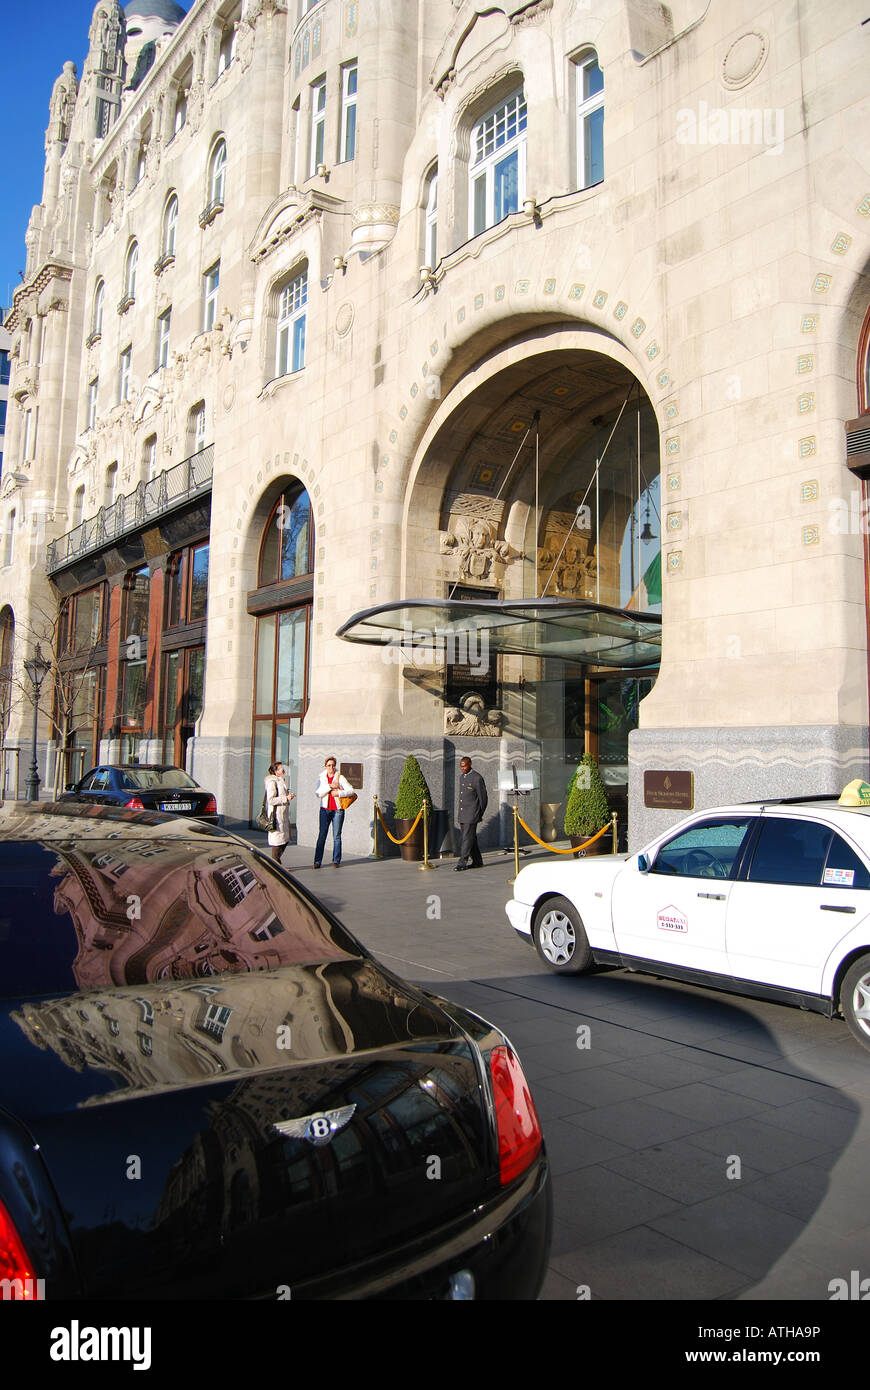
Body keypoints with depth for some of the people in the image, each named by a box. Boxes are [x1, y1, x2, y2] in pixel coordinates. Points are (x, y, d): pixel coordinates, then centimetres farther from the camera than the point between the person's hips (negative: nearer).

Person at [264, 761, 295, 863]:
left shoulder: (281, 781, 17)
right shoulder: (272, 782, -13)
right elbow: (271, 800, -21)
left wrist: (288, 796, 13)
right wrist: (286, 798, -19)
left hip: (283, 815, 10)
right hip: (276, 815, -10)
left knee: (285, 839, 12)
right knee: (278, 839, -5)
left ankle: (277, 862, 21)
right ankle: (276, 865, 3)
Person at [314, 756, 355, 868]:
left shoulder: (340, 778, 2)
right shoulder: (322, 778, 8)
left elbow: (351, 791, -5)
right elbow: (318, 793, -5)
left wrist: (338, 793, -16)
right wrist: (330, 786, -15)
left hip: (338, 810, -1)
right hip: (325, 809, 2)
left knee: (337, 836, 1)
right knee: (322, 835, -1)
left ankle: (336, 861, 8)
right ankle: (317, 861, 2)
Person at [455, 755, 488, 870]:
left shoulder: (477, 778, -12)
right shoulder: (462, 776, 13)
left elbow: (483, 798, -7)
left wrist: (479, 815, -1)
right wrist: (461, 812, 17)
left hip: (472, 814, -8)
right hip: (462, 815, 8)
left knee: (467, 838, -8)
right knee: (471, 838, 11)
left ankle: (462, 862, -7)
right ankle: (477, 862, 19)